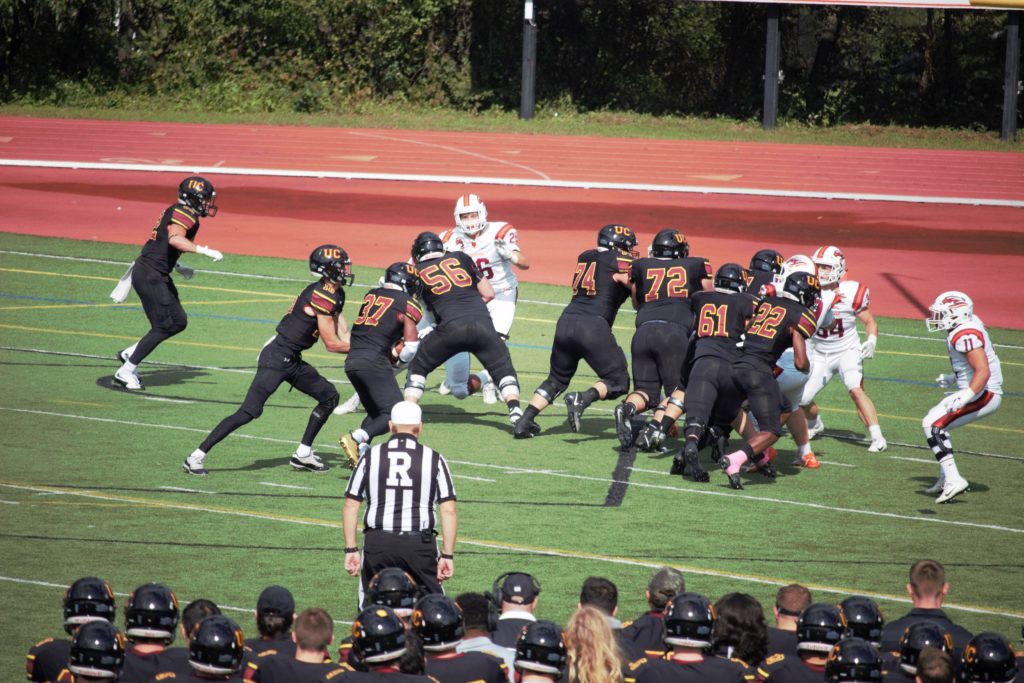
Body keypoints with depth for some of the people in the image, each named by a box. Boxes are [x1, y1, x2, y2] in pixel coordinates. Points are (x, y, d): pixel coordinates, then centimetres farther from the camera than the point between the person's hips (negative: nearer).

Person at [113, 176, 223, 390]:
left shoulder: (175, 211, 16)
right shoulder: (186, 213, -15)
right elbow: (175, 239, -33)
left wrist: (176, 267, 19)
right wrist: (205, 251, -36)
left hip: (156, 275, 10)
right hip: (150, 275, -10)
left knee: (178, 322, 12)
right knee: (163, 326, -7)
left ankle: (129, 354, 18)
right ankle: (126, 371, -2)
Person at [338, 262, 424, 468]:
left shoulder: (371, 295, 17)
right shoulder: (407, 305, -1)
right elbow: (411, 345, -5)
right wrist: (397, 358, 14)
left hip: (351, 360, 7)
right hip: (374, 361, -7)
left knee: (376, 413, 20)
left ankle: (360, 451, 1)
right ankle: (357, 438, -26)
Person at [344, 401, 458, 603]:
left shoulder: (370, 457, 7)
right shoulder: (434, 459, 5)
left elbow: (350, 506, 6)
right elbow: (448, 511, 0)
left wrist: (351, 550, 11)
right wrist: (448, 555, 5)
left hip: (377, 542, 1)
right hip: (419, 543, -1)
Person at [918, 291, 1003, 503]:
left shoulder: (966, 335, -21)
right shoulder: (969, 326, 10)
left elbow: (983, 371, -28)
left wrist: (966, 396, -37)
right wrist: (954, 379, 28)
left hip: (983, 394, -11)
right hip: (981, 392, 11)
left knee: (932, 424, -16)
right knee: (938, 423, 23)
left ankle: (953, 480, -20)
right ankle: (945, 478, 26)